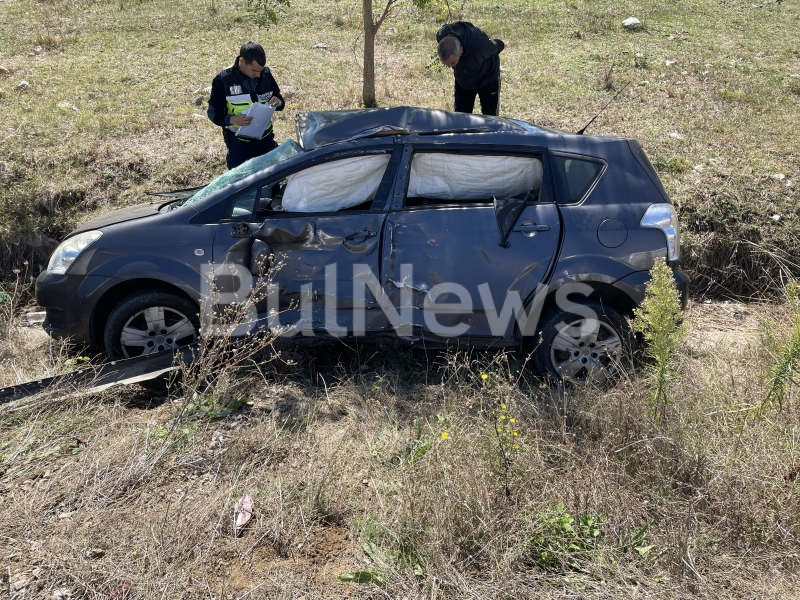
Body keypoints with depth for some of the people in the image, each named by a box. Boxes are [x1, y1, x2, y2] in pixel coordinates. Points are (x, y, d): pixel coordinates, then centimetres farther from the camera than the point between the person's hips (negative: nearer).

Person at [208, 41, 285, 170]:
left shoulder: (266, 74, -6)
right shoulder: (223, 80, -15)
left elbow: (278, 98, 6)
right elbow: (213, 112, -10)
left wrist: (279, 102, -19)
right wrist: (232, 119, -30)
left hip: (265, 137, 3)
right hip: (239, 140, -3)